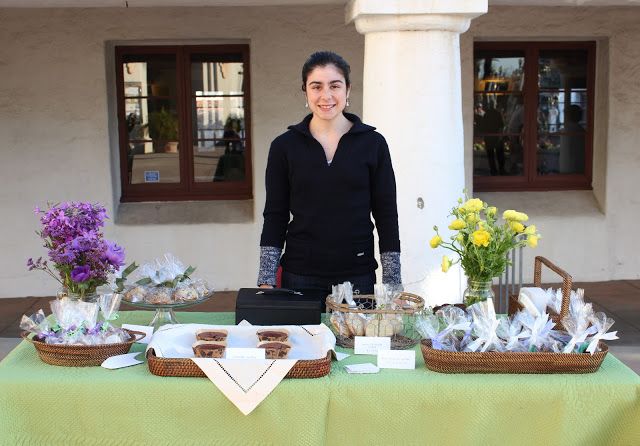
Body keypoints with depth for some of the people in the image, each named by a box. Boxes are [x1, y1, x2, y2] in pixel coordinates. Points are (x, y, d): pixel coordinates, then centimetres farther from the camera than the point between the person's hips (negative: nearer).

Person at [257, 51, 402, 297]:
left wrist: (392, 284, -1)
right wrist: (266, 281, -3)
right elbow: (275, 217, 4)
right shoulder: (284, 146, 2)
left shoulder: (373, 143, 1)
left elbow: (386, 215, 3)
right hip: (300, 276, 0)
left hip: (357, 276, 0)